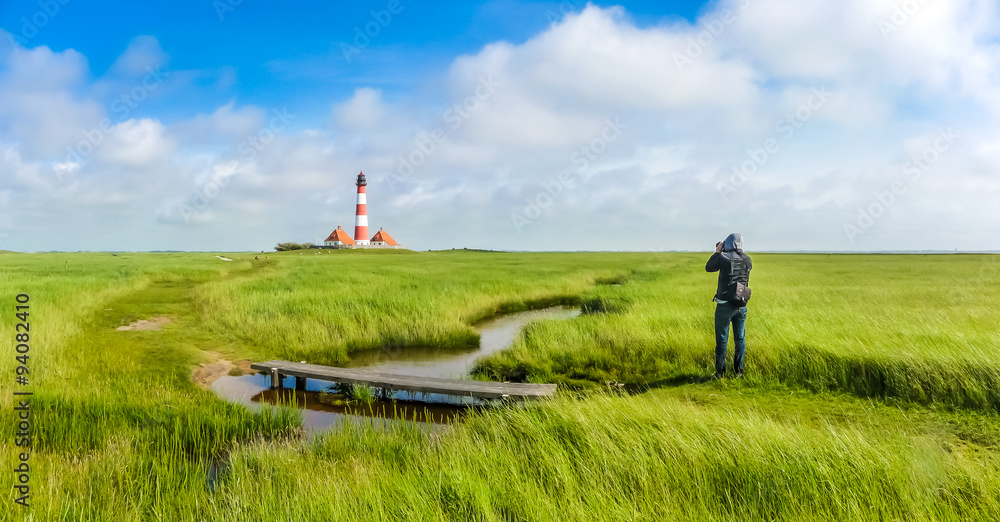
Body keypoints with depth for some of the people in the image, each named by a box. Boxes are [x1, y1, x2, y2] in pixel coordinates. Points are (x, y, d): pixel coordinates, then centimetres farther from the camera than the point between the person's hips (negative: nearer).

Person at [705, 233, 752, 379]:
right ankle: (738, 372, 17)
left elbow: (708, 268, 2)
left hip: (725, 305, -4)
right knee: (740, 340, 12)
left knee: (722, 340, 4)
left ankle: (720, 372, 8)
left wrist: (717, 252, 12)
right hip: (741, 306, 4)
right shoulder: (747, 260, 0)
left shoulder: (724, 258, -13)